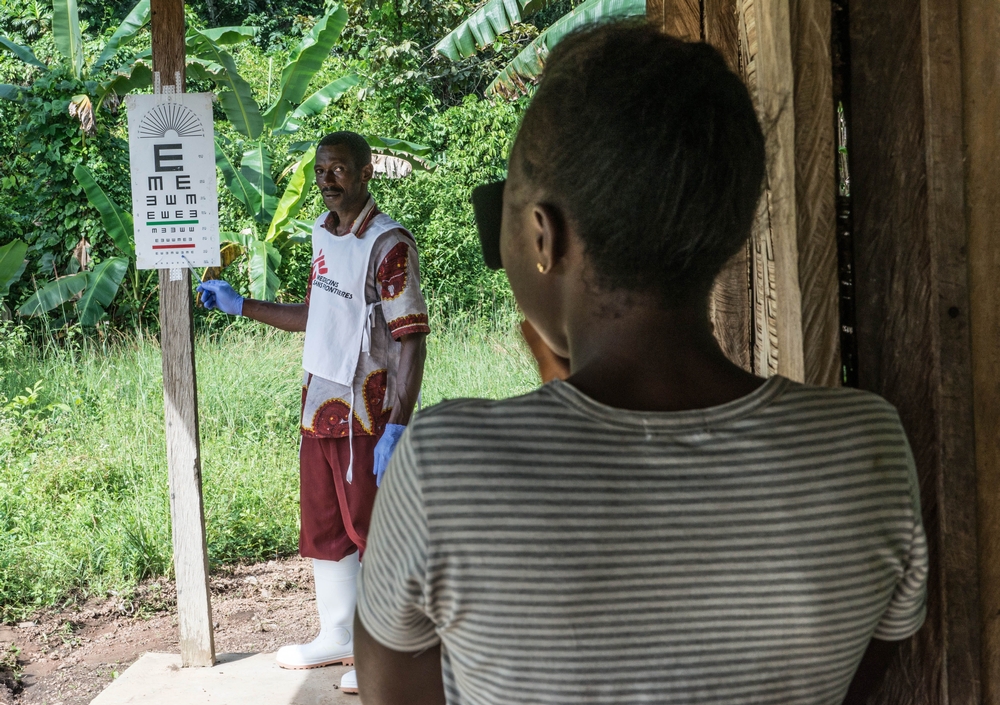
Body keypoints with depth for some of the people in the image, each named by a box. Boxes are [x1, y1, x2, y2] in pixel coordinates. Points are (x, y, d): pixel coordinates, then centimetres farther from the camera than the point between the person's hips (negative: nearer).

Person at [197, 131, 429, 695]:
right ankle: (339, 638, 32)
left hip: (367, 415, -8)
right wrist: (241, 305, 23)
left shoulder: (389, 244, -16)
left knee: (373, 533, 2)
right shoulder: (325, 235, 10)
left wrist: (397, 428, -24)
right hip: (319, 406, 8)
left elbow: (411, 341, -19)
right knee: (324, 531, 16)